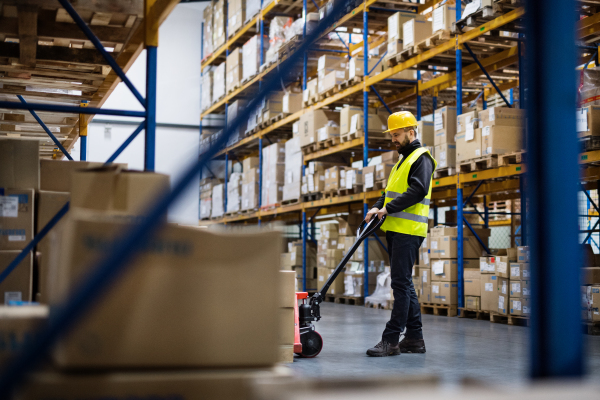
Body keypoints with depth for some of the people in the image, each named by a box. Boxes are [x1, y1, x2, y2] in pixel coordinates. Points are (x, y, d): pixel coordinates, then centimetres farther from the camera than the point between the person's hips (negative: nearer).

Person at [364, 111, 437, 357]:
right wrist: (378, 208, 5)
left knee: (400, 283, -10)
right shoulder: (402, 161, 24)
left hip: (409, 230, -10)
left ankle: (391, 340, -10)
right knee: (404, 283, 10)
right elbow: (390, 192, 24)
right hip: (395, 229, 10)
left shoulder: (422, 158, -6)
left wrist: (389, 208, -18)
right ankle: (415, 338, 16)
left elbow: (418, 190, -20)